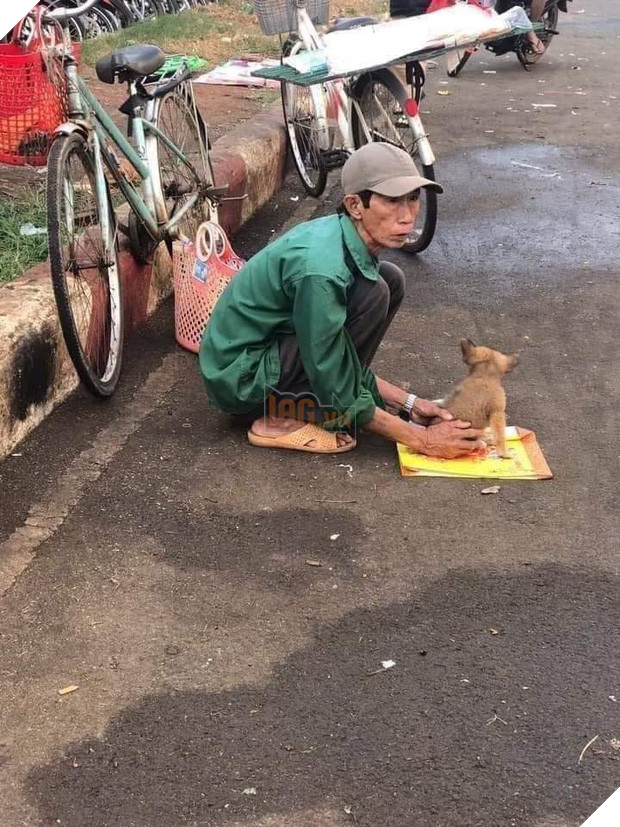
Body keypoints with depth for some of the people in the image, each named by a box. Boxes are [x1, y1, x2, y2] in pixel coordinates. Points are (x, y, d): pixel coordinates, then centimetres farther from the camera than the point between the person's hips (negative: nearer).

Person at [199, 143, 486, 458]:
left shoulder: (343, 237, -4)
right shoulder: (321, 267, -30)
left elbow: (349, 354, 9)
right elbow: (338, 398, -23)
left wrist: (408, 402, 3)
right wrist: (421, 439, -16)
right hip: (240, 378, -9)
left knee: (390, 280, 4)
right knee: (373, 294, -22)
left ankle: (297, 399, 6)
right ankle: (286, 418, -10)